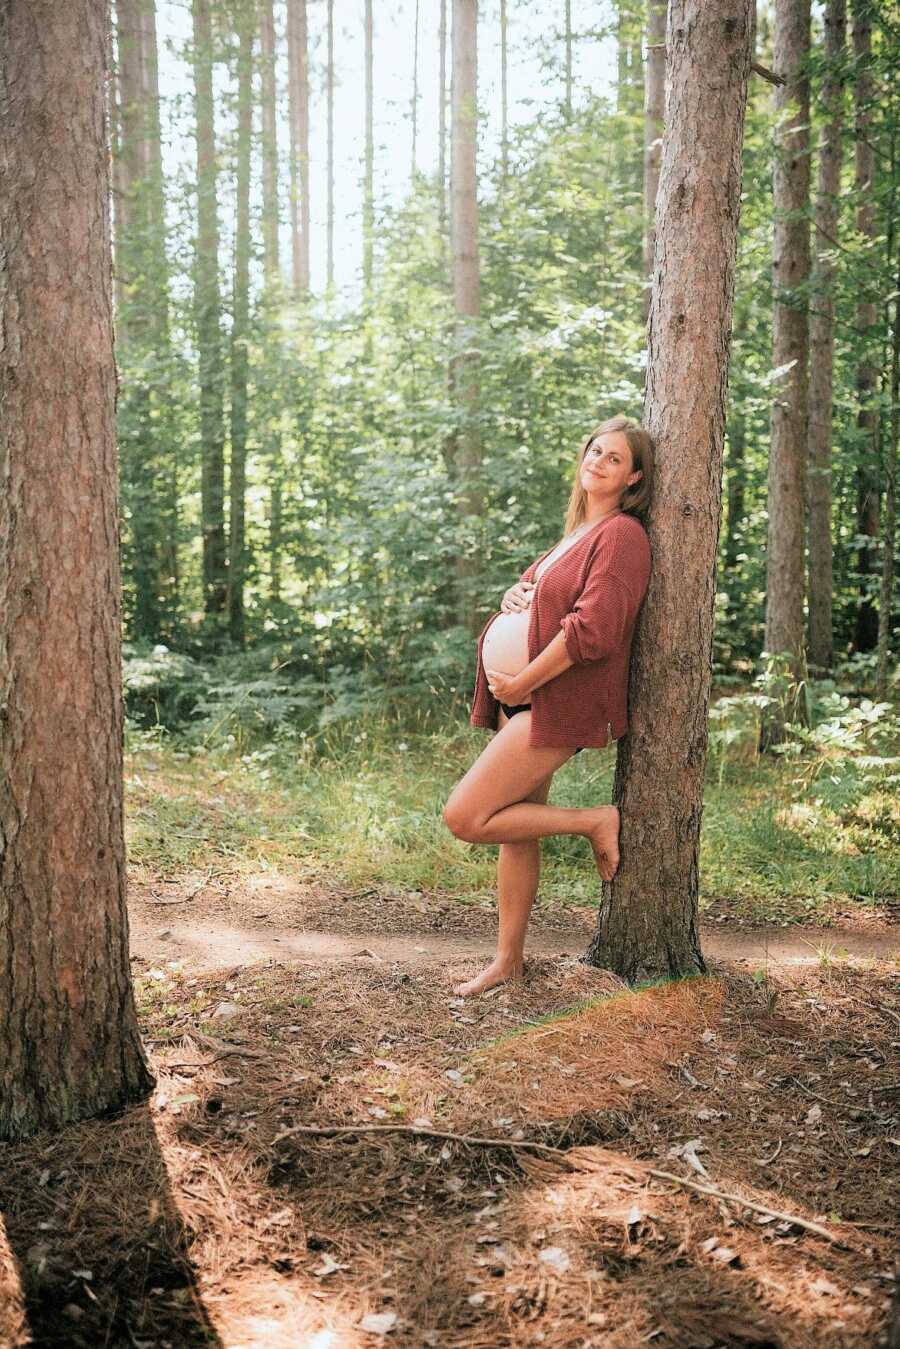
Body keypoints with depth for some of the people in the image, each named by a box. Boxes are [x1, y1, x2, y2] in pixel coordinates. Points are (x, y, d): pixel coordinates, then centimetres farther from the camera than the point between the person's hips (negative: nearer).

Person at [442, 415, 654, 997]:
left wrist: (520, 684, -15)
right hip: (521, 700, 9)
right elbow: (526, 592, 30)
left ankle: (596, 820, 1)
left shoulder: (621, 535, -11)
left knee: (465, 817, -12)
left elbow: (591, 631, -22)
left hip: (556, 704, -9)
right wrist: (515, 595, 4)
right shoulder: (578, 533, 18)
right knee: (517, 829, 12)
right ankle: (509, 959, 23)